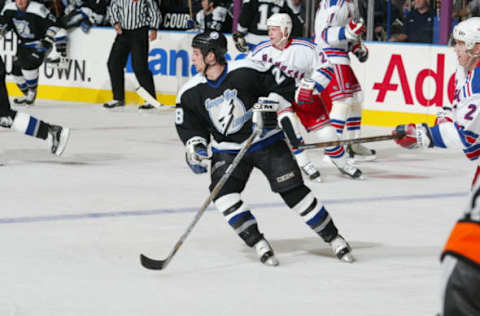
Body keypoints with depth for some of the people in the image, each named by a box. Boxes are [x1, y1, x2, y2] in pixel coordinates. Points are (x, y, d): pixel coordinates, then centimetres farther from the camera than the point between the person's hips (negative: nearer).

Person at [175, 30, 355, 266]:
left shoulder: (246, 72, -19)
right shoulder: (190, 93, -6)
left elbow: (285, 85, -11)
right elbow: (189, 125, 6)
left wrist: (270, 106, -23)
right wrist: (195, 147, -11)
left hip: (266, 142, -4)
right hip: (228, 151, 4)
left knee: (293, 190, -9)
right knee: (223, 194, -20)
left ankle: (333, 238, 4)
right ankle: (258, 243, -11)